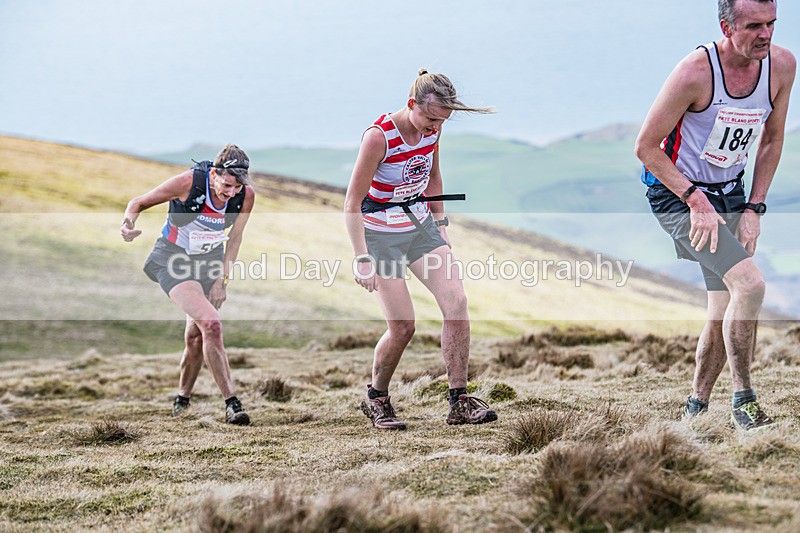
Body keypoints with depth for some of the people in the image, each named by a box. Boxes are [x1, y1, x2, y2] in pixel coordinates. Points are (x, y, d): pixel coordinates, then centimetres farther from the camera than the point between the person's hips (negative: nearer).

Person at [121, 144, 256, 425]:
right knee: (211, 324, -23)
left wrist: (222, 279, -1)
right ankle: (231, 404, -16)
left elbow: (235, 237, 3)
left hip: (210, 260, 5)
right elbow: (139, 202, -12)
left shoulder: (246, 195, -15)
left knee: (196, 336, 5)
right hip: (173, 259, -5)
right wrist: (129, 223, -33)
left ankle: (181, 400, 30)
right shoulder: (187, 183, -26)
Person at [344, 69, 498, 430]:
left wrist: (440, 224, 14)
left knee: (456, 302, -9)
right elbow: (352, 203, -20)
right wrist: (361, 258, -23)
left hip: (421, 226, 6)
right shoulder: (379, 136, -23)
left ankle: (459, 401, -3)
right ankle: (375, 398, 17)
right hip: (381, 234, -6)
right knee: (403, 327, -9)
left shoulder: (432, 130, -4)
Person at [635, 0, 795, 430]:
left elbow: (771, 141, 7)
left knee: (726, 315, 6)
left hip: (730, 192, 6)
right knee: (750, 284, -23)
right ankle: (743, 403, -11)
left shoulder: (781, 65, -9)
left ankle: (695, 409, 24)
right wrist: (696, 201, -21)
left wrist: (753, 209, 0)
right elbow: (646, 147, -17)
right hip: (679, 194, -6)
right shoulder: (695, 71, -25)